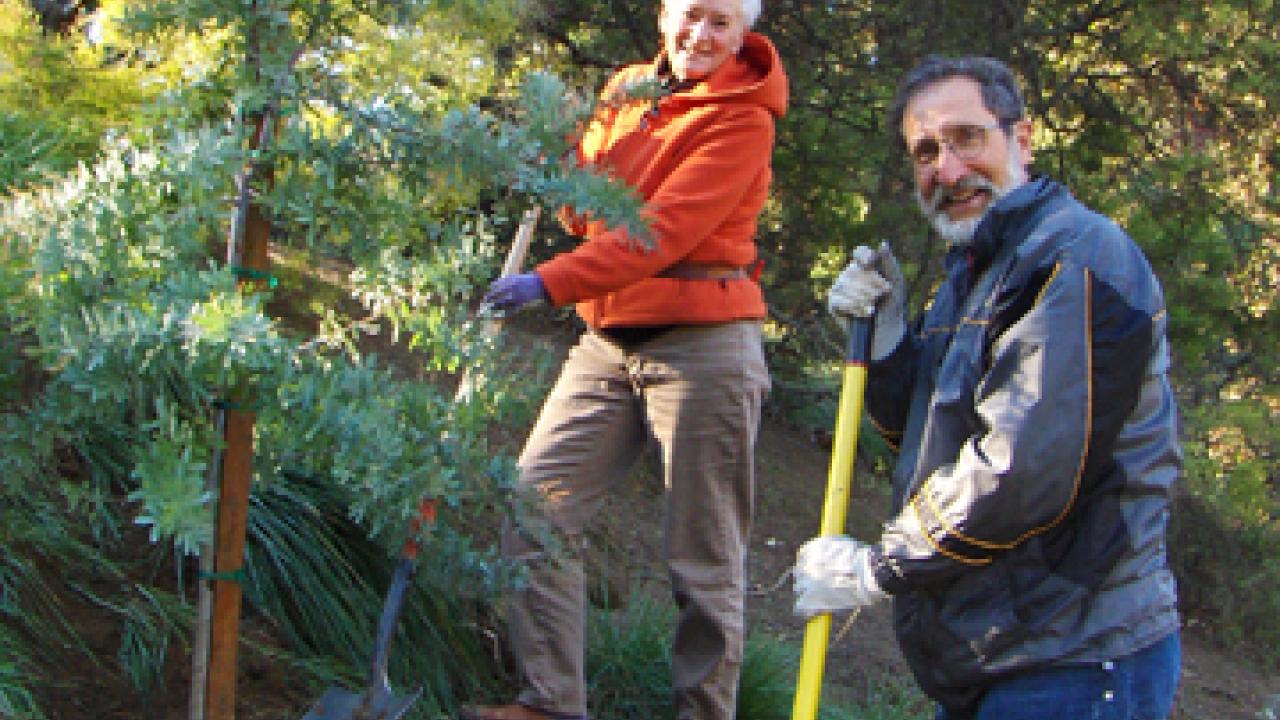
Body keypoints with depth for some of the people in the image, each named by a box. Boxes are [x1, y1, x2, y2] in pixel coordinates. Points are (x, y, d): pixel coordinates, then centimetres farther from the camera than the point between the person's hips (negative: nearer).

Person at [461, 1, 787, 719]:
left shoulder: (742, 119, -7)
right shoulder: (626, 90, 14)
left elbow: (664, 230, -18)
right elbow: (588, 213, 16)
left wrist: (551, 283, -26)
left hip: (701, 343, -7)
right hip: (611, 339, 7)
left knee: (705, 555, -2)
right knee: (538, 507, 0)